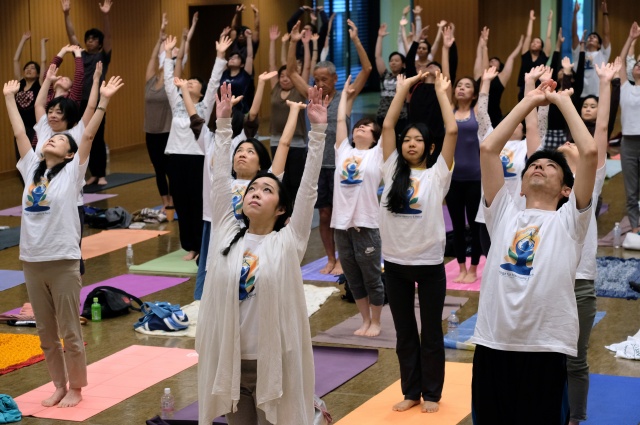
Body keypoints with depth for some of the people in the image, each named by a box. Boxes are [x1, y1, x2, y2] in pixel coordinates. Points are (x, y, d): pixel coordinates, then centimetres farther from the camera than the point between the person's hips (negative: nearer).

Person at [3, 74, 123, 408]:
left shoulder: (72, 173, 0)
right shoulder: (31, 169, 11)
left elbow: (88, 136, -7)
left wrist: (103, 101, -13)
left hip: (63, 262, -5)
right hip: (31, 262, 5)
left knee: (69, 333, 3)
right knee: (46, 333, 12)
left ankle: (75, 388, 15)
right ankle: (59, 385, 24)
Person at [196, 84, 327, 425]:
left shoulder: (288, 242, -3)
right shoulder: (227, 235, 4)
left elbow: (309, 187, -9)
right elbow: (220, 179, 4)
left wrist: (318, 131, -14)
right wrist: (224, 123, 2)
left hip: (273, 363, -3)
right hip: (229, 360, 3)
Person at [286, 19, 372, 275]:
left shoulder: (346, 97, -3)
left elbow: (367, 69, -11)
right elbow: (291, 72, 6)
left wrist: (355, 40, -19)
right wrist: (293, 43, -4)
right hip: (318, 164, 3)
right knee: (324, 215, 8)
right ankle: (330, 259, 18)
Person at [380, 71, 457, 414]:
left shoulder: (437, 174, -3)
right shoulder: (392, 170, 4)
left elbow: (452, 131, -11)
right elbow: (387, 126, 2)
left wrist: (441, 92, -5)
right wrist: (403, 88, 3)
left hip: (429, 263, -3)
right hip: (395, 262, 3)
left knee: (431, 332, 8)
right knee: (404, 333, 12)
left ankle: (432, 393, 19)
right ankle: (411, 391, 23)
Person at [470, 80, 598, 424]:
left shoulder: (569, 221, 7)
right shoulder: (503, 214, 14)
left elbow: (590, 153, -3)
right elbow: (488, 148, 9)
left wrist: (563, 100, 8)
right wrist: (529, 102, 14)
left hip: (546, 349, -3)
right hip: (492, 345, 3)